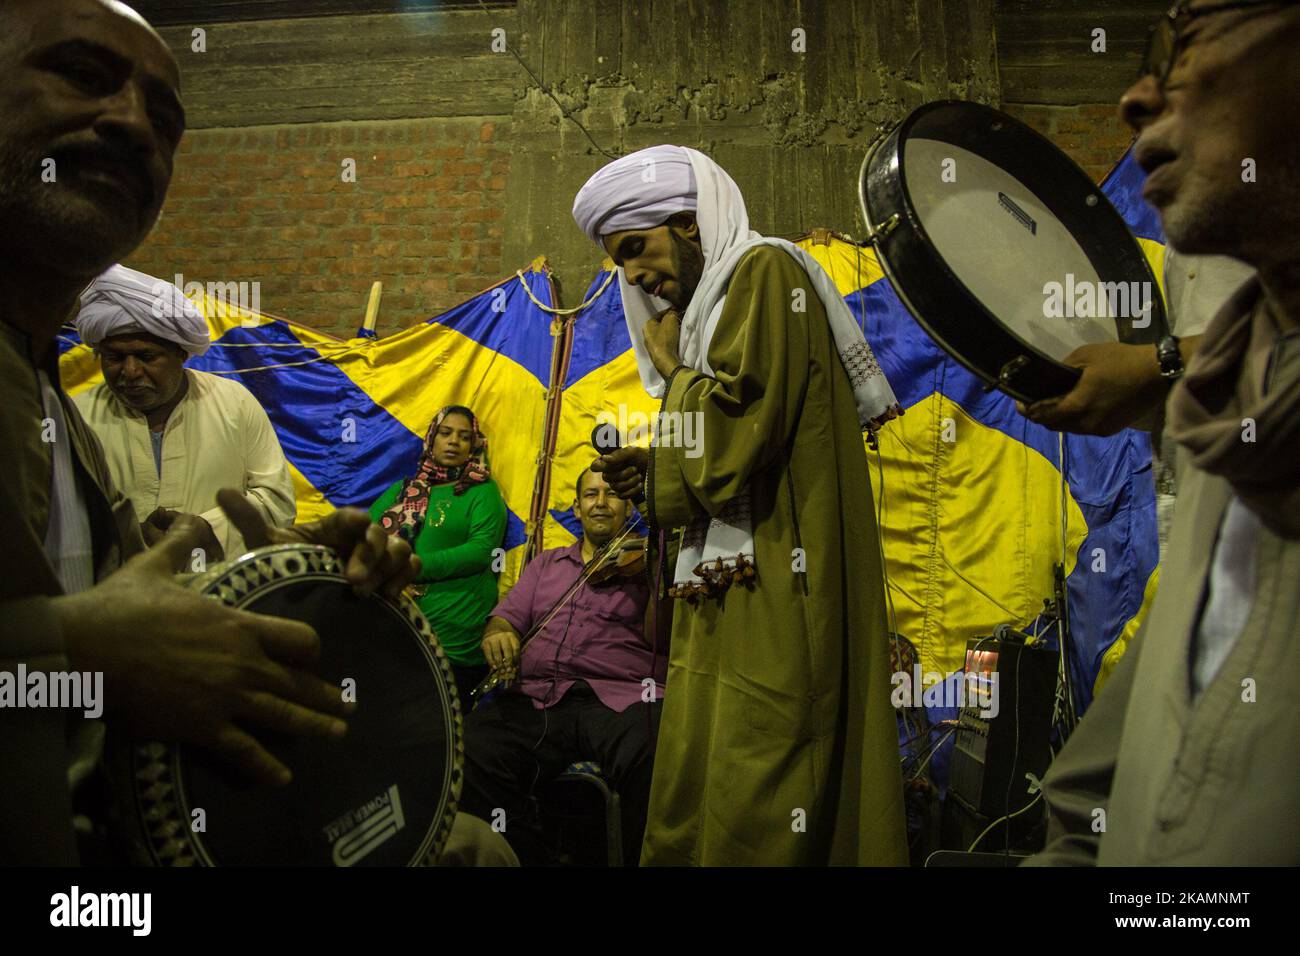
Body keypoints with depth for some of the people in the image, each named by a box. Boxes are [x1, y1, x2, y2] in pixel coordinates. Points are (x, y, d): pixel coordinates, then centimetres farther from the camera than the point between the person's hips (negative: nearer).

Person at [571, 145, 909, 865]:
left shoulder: (765, 271, -6)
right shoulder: (715, 298, 21)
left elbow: (739, 430, -19)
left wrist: (672, 367, -2)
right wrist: (657, 466, 9)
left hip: (771, 592, -10)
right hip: (726, 590, 10)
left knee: (754, 820, -6)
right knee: (690, 806, 11)